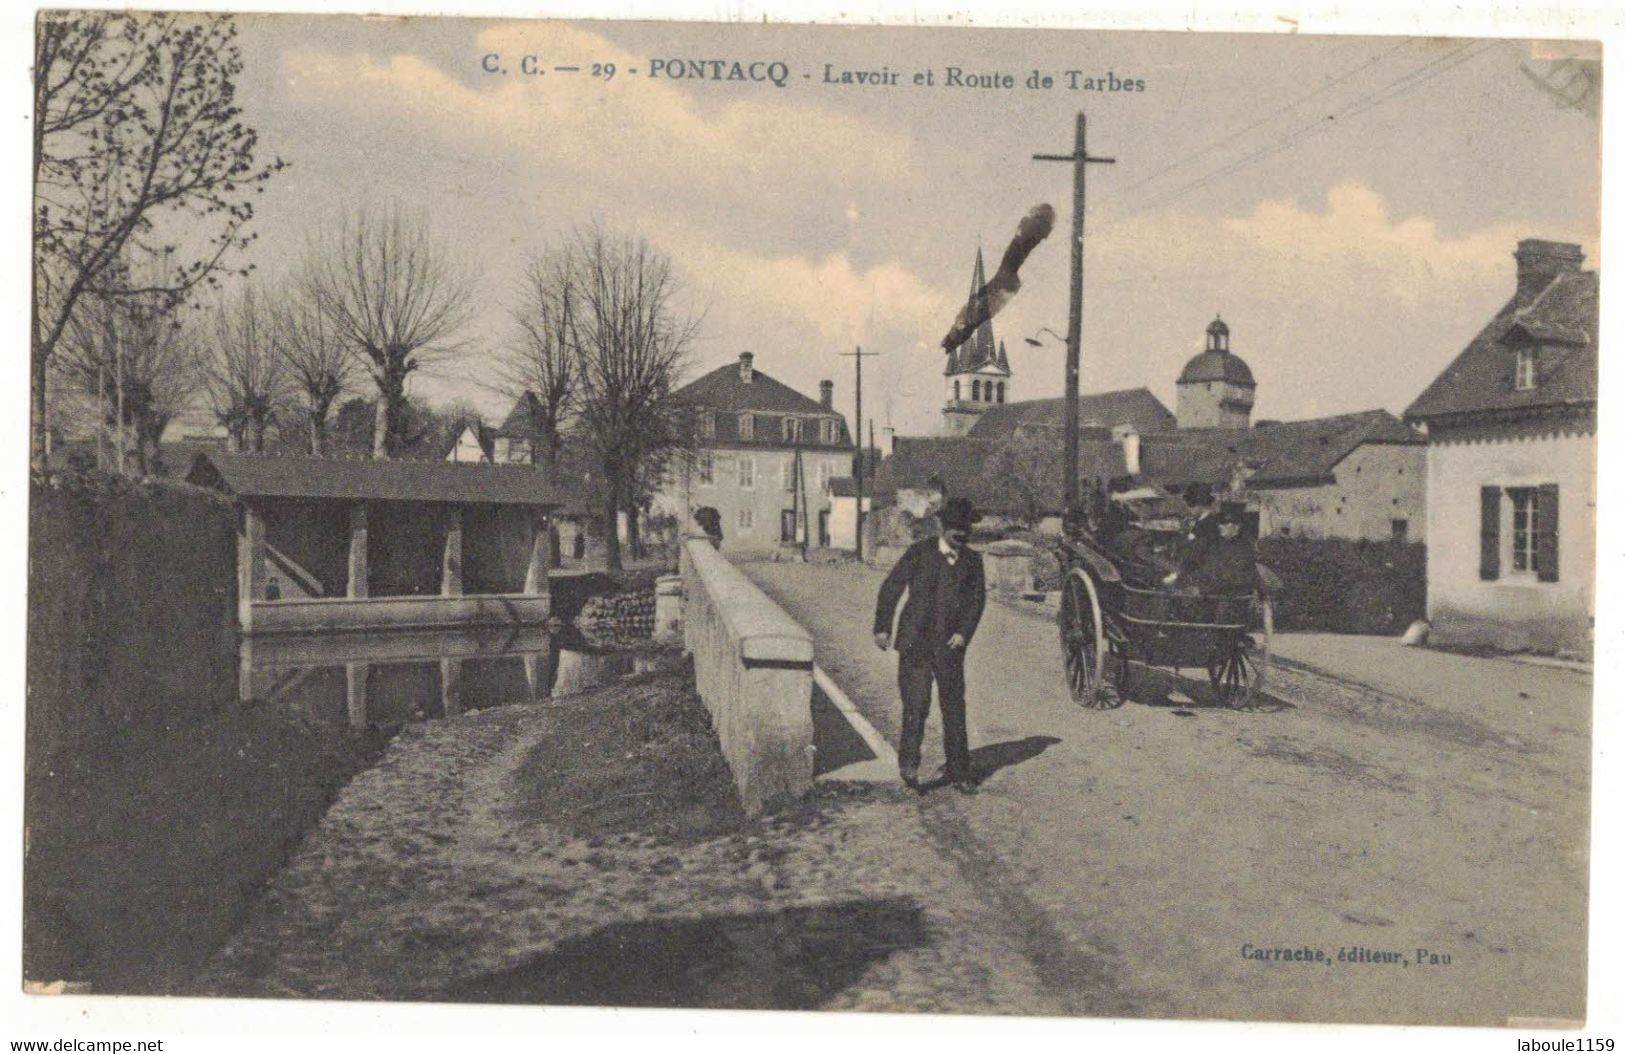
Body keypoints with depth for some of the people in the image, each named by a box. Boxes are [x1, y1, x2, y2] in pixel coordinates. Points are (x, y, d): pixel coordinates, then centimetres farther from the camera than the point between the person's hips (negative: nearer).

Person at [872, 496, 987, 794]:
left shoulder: (972, 560, 9)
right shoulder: (920, 552, 2)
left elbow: (977, 599, 7)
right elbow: (891, 588, 3)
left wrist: (964, 632, -8)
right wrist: (882, 627, -2)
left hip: (950, 645, 3)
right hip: (915, 641, -3)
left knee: (955, 707, 6)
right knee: (916, 703, -12)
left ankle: (959, 771, 15)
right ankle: (908, 761, -2)